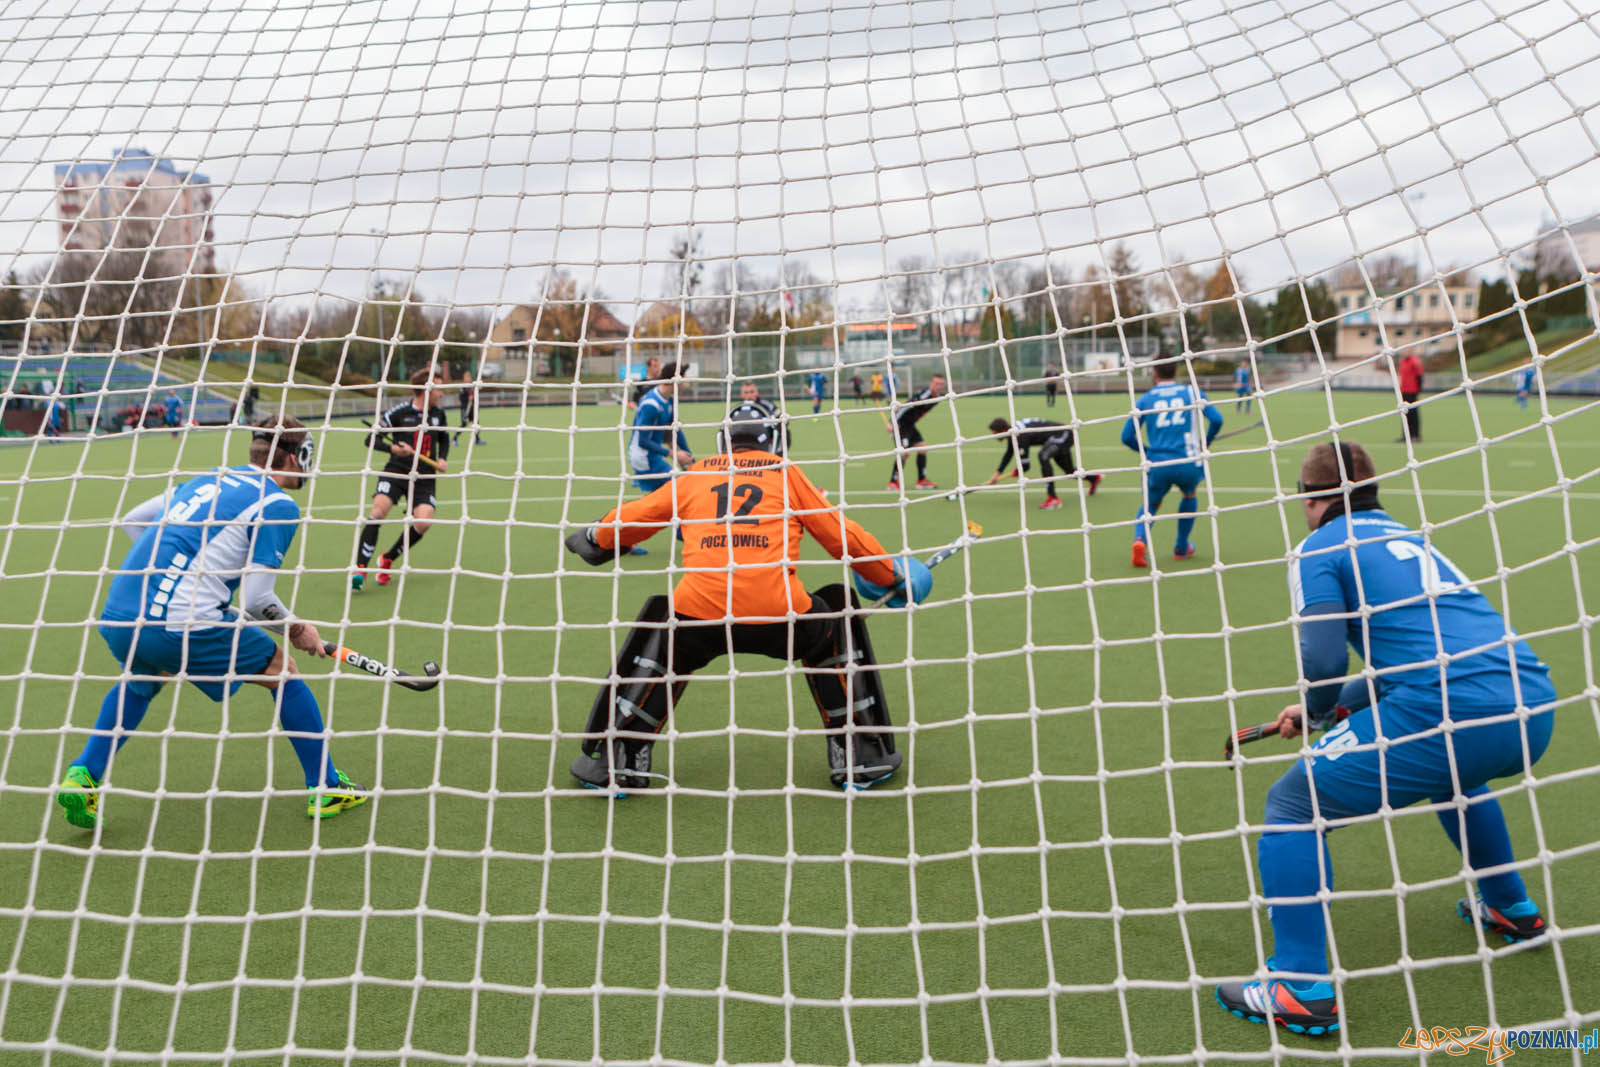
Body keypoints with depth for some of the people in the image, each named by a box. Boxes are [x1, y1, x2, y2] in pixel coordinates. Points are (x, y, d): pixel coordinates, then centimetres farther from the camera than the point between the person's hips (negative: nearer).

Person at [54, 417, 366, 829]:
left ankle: (83, 775, 25)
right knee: (283, 670, 14)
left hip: (116, 618, 7)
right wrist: (295, 629, 8)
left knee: (141, 682, 39)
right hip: (185, 624, -7)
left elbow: (130, 520, 31)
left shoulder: (208, 479, 20)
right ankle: (325, 788, 19)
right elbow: (255, 599, -9)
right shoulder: (278, 505, -2)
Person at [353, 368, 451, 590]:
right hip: (396, 471, -3)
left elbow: (444, 439, 26)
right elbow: (372, 439, -2)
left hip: (424, 477, 3)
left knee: (424, 521, -17)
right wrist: (394, 448, -19)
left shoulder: (439, 414, 7)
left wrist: (442, 459, 7)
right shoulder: (399, 412, -7)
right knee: (379, 510, -25)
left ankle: (387, 560, 8)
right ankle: (360, 568, -18)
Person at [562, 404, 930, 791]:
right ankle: (860, 758, 27)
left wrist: (595, 538, 53)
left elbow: (631, 517, 32)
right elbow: (845, 537, 18)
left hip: (698, 613, 2)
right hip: (776, 612, -1)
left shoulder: (695, 474, 23)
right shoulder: (786, 473, 18)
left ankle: (614, 761, 27)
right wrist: (893, 576, 32)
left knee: (657, 634, 32)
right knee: (838, 622, 27)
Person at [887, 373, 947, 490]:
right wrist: (893, 423, -30)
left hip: (910, 425, 9)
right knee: (904, 452, -18)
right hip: (901, 424, -9)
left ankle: (922, 481, 18)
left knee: (922, 449, 7)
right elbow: (904, 408, -28)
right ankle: (893, 483, -11)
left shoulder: (939, 397, 2)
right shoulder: (923, 396, -27)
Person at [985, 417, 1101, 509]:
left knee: (1043, 456, -35)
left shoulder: (1021, 436, -32)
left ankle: (1053, 498, -35)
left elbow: (1024, 466, -27)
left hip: (1062, 435, -10)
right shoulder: (1013, 431, -3)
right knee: (1069, 471, 23)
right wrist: (997, 473, 9)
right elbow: (1008, 454, 13)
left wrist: (1014, 474, -6)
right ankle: (1094, 478, 54)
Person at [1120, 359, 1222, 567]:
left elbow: (1127, 436, 5)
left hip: (1157, 466, 0)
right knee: (1190, 495, 32)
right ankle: (1181, 548, 34)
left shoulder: (1145, 399, 10)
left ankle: (1140, 539, -8)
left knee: (1149, 505, 22)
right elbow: (1216, 419, -1)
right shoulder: (1192, 392, 10)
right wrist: (1204, 444, 16)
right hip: (1187, 463, 0)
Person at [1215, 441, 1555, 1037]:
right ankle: (1513, 912, 54)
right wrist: (1333, 710, 35)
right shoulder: (1409, 539, 28)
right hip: (1533, 709, 9)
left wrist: (1316, 709, 14)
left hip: (1450, 713, -8)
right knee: (1449, 769, 42)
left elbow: (1324, 660, -8)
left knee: (1293, 804, 2)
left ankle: (1301, 990, -2)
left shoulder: (1320, 547, 5)